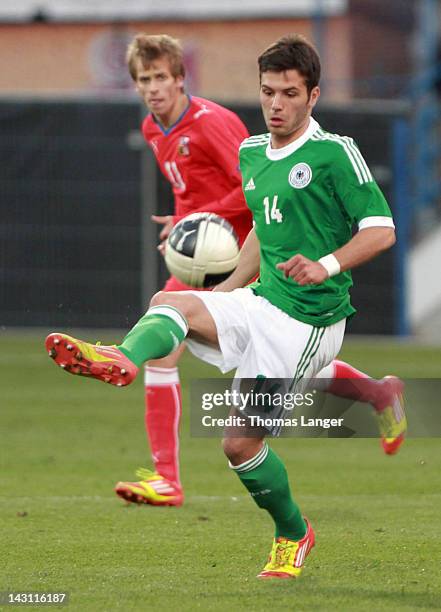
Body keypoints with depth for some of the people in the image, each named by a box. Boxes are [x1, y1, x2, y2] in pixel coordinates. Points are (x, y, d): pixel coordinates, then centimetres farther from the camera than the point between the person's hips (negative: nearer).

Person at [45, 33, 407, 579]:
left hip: (309, 319, -7)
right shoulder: (251, 152, 10)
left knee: (241, 442, -6)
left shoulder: (335, 152, -13)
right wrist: (229, 289, 21)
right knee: (171, 303, -19)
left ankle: (292, 536, 16)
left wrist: (326, 266, -30)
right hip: (262, 303, 7)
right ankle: (121, 360, -47)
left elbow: (381, 229, -16)